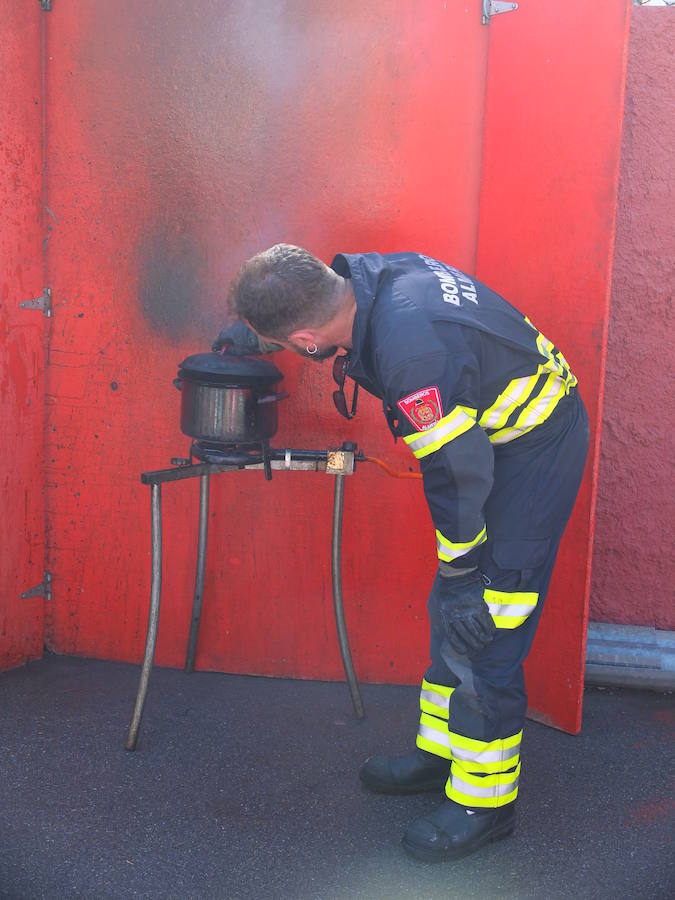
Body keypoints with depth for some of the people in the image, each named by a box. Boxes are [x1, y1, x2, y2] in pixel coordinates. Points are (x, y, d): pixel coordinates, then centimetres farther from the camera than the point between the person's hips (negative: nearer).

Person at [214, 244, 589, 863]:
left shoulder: (412, 351, -36)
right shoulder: (363, 275, -10)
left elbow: (457, 472, -27)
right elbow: (311, 297, 17)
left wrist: (463, 576, -16)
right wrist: (252, 334, 22)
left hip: (537, 447, -9)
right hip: (500, 427, 10)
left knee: (482, 632, -5)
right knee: (450, 610, 16)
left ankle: (484, 800, 12)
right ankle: (440, 750, 31)